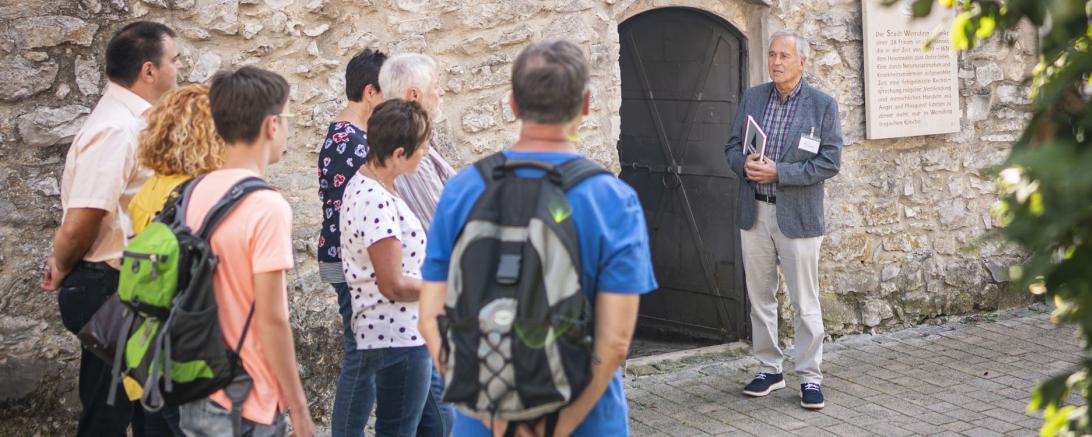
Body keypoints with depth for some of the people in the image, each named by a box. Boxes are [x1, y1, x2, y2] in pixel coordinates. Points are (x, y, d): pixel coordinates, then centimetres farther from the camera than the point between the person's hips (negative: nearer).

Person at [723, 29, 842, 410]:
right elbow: (732, 146, 12)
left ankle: (810, 376, 11)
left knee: (805, 302, 2)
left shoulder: (823, 105, -5)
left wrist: (778, 172, -18)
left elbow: (830, 162, -10)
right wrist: (744, 163, -11)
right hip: (754, 212, 4)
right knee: (759, 297, 11)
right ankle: (769, 368, 23)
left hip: (797, 215, -4)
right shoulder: (752, 98, 8)